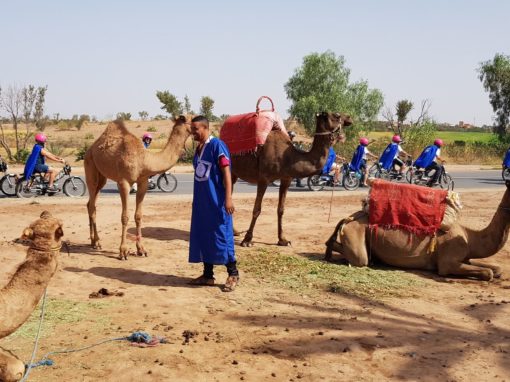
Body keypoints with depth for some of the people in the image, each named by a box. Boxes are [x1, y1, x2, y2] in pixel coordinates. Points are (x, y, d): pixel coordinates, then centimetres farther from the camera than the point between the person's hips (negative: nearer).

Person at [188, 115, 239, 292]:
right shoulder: (198, 148, 13)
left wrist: (228, 198, -21)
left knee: (221, 236, -4)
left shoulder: (217, 145, -11)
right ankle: (208, 275, 19)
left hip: (216, 201, -8)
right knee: (202, 237, 10)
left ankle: (233, 274, 8)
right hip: (201, 201, 8)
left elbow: (226, 172, -15)